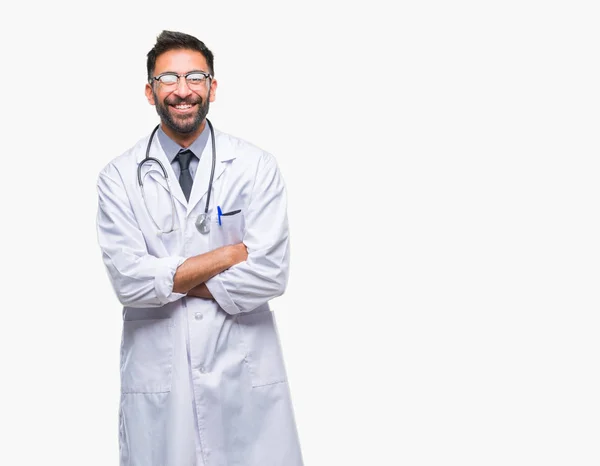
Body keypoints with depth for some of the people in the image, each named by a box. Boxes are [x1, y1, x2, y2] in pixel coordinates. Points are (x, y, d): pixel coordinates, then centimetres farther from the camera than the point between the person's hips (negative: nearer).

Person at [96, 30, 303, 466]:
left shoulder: (256, 166, -3)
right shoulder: (120, 176, -1)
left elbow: (270, 275, -11)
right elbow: (129, 281, -12)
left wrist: (172, 281, -10)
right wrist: (230, 254, -11)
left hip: (245, 369, 0)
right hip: (158, 369, 0)